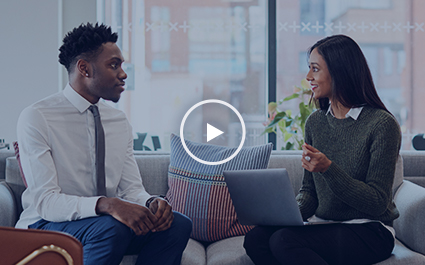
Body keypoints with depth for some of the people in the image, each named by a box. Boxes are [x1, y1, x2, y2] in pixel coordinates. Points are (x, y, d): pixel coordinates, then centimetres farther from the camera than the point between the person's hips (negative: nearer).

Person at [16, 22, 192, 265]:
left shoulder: (119, 121, 8)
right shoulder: (37, 118, -12)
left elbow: (132, 189, 6)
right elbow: (46, 201, -21)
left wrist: (152, 202, -19)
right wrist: (106, 204, -37)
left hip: (109, 221, 6)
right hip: (46, 225, -5)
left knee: (178, 224, -19)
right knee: (111, 227, -35)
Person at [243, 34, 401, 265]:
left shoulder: (382, 124, -11)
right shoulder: (315, 122, 9)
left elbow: (378, 203, -13)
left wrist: (328, 169, -24)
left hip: (369, 231, -5)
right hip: (322, 225, 6)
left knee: (284, 240, -30)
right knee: (255, 238, -24)